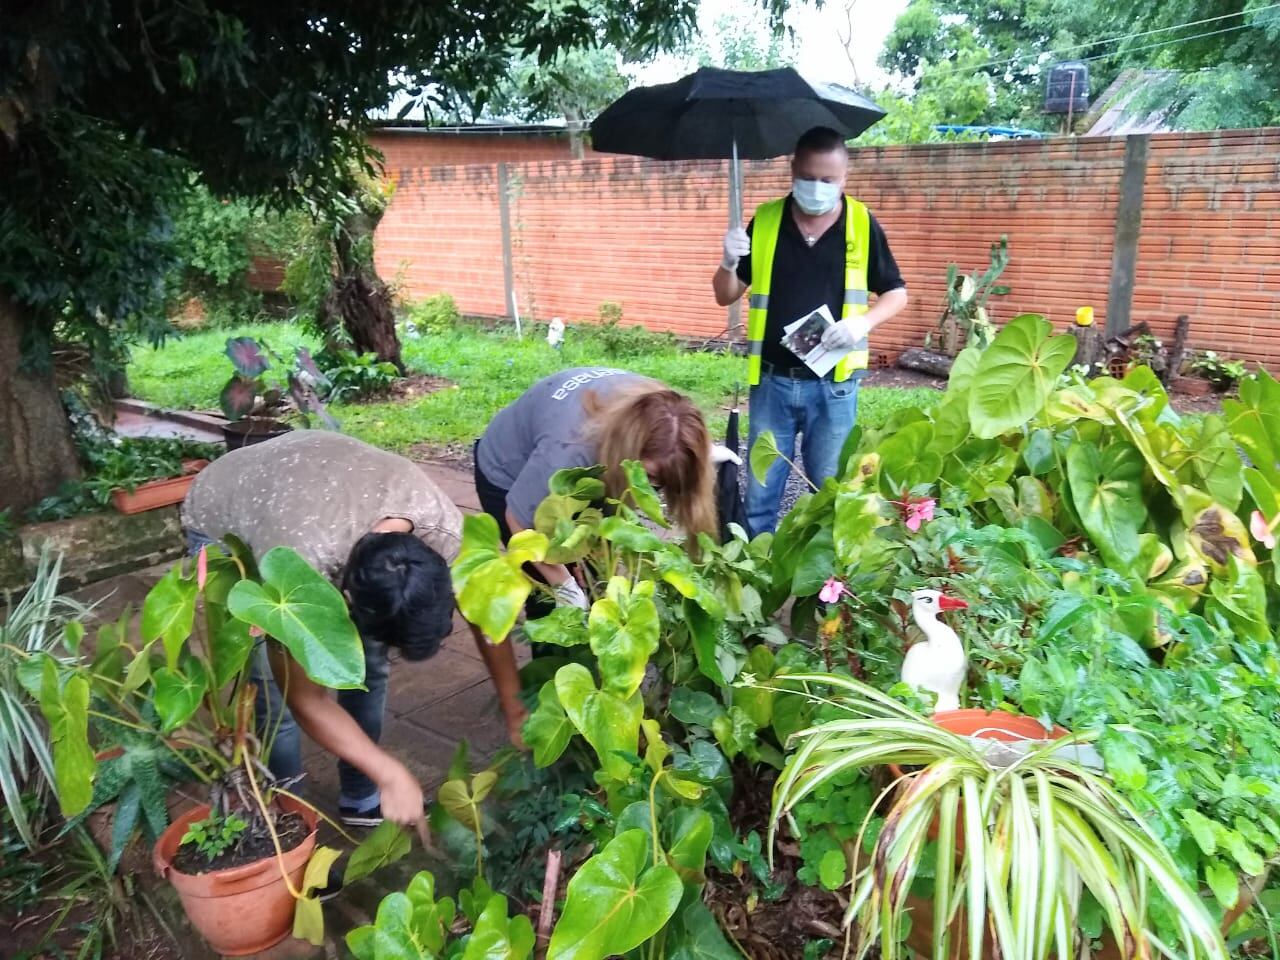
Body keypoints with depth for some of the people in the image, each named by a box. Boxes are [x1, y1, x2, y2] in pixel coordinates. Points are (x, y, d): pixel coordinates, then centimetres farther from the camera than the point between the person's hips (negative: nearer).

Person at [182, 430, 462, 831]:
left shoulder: (443, 526, -32)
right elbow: (304, 700, -27)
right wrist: (391, 774, -25)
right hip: (222, 523, -4)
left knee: (369, 662, -2)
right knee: (275, 690, -13)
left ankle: (362, 800, 20)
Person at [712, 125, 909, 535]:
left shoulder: (862, 225, -2)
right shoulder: (764, 221, 1)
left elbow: (896, 293, 6)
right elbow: (726, 296, 5)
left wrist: (865, 320, -14)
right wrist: (729, 262, -17)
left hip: (833, 384, -1)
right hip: (772, 380, 1)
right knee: (759, 492, 8)